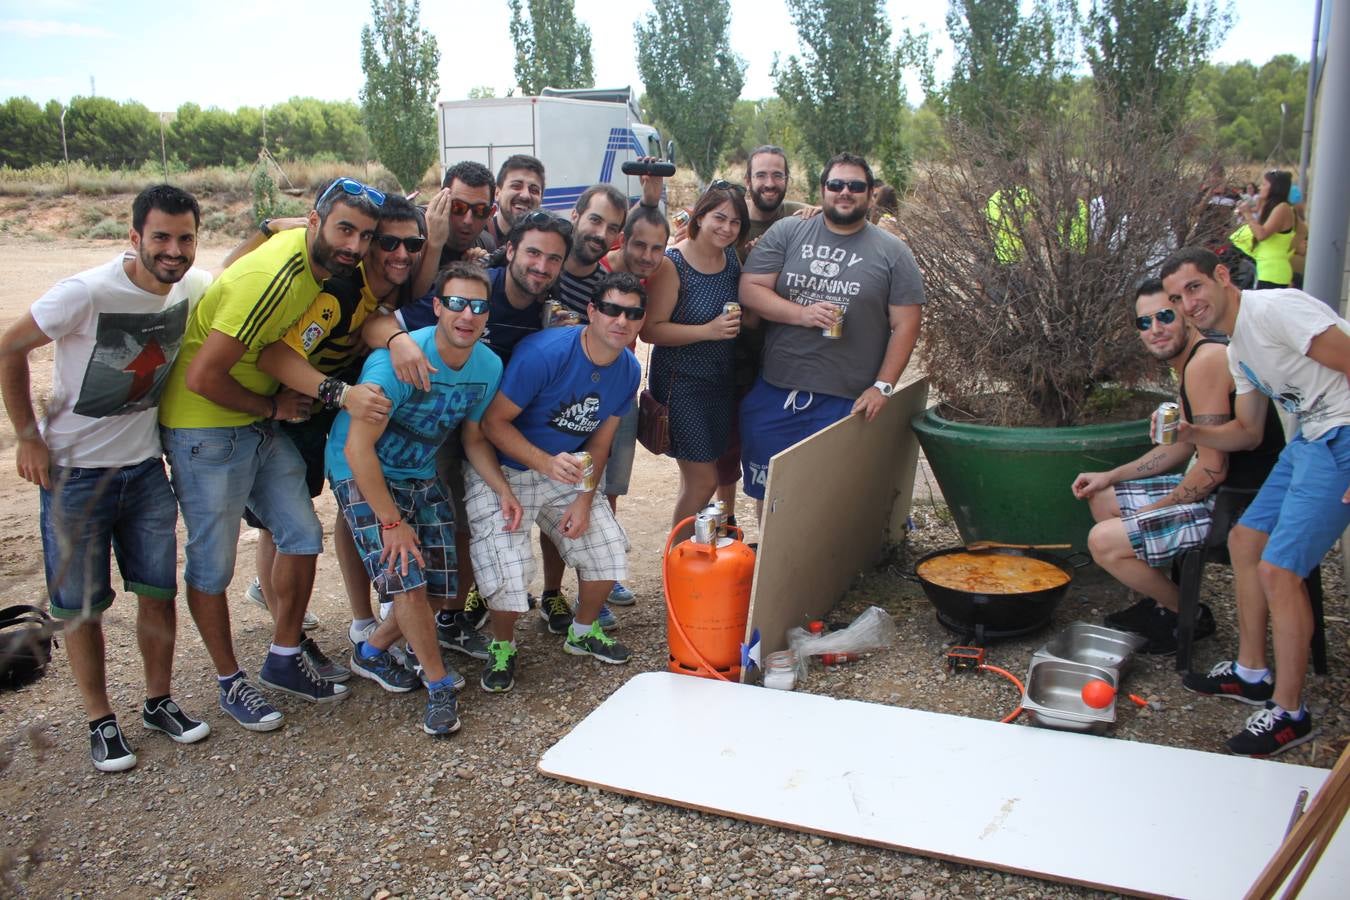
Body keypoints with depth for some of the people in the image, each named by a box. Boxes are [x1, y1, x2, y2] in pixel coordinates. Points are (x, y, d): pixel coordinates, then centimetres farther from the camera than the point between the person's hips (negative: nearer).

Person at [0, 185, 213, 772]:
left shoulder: (195, 289, -7)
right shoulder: (87, 293, -23)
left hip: (144, 466, 4)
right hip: (74, 472, -4)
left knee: (159, 591, 8)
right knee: (82, 604, 6)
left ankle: (159, 702, 27)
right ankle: (101, 721, 21)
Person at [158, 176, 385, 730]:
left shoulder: (320, 258, -4)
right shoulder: (272, 279, -28)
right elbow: (203, 376, -28)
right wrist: (273, 407, -11)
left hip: (261, 425, 8)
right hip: (205, 429, -8)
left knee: (302, 535, 9)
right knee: (213, 564, 4)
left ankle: (284, 661, 25)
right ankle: (231, 683, 21)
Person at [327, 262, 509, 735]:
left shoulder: (489, 366, -8)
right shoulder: (399, 360, -29)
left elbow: (474, 437, 5)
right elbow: (358, 447, -28)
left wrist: (503, 490, -13)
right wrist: (391, 522, -25)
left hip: (420, 474, 6)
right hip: (363, 474, -6)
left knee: (441, 582, 2)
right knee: (408, 581, -17)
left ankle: (372, 651, 27)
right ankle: (440, 685, 3)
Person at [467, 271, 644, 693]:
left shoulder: (628, 370, -5)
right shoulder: (545, 353, -27)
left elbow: (599, 442, 4)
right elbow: (494, 422, -23)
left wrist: (584, 500, -7)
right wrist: (546, 463, -35)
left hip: (567, 472, 6)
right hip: (502, 470, -6)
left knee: (608, 548, -1)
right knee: (509, 574, -19)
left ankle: (584, 631, 28)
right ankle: (502, 646, 12)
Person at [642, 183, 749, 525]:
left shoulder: (732, 259, 4)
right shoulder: (674, 263, -15)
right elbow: (650, 330, -18)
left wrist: (739, 318, -3)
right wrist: (708, 331, -25)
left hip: (722, 380, 6)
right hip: (681, 382, -6)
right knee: (703, 481, -4)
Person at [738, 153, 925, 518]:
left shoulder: (892, 252, 2)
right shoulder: (786, 233, 5)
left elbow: (905, 325, 0)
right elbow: (750, 290, -1)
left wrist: (883, 386, -8)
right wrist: (802, 313, -15)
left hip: (846, 402, -2)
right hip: (774, 393, 2)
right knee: (768, 489, 11)